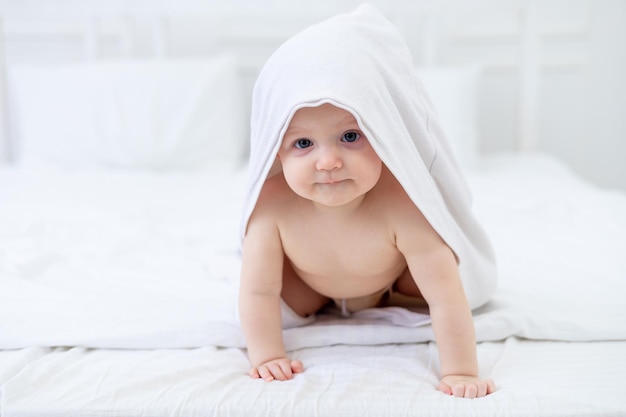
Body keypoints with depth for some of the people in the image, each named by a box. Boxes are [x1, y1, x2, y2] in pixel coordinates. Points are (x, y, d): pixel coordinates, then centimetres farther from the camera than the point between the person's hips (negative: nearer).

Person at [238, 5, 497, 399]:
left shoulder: (402, 207, -46)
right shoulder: (272, 204, -41)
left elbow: (446, 297, -42)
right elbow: (259, 292, -31)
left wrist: (461, 373, -42)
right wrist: (267, 357, -31)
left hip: (393, 275, 0)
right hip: (312, 281, 1)